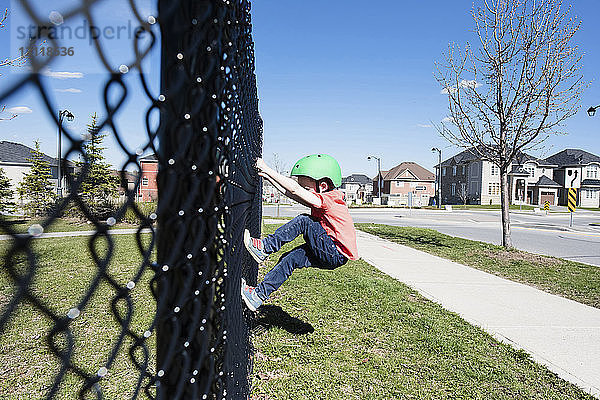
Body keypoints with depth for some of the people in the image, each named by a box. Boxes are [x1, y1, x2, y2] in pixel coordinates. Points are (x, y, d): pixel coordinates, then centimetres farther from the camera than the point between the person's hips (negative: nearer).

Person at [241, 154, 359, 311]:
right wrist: (267, 176, 8)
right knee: (289, 259, -2)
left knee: (304, 221, -19)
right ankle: (260, 293, 2)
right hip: (328, 253, 10)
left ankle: (266, 247, -15)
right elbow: (290, 193, 11)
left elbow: (295, 190, -25)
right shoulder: (320, 202, 10)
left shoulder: (328, 200, -19)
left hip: (337, 255, -9)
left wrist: (268, 170, -21)